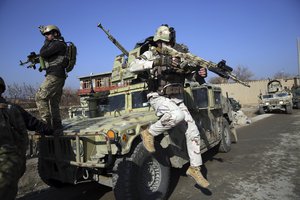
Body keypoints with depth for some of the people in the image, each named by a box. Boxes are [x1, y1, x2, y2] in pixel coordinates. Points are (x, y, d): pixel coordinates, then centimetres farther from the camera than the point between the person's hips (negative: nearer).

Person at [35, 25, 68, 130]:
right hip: (58, 77, 10)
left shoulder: (58, 44, -5)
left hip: (54, 76, -10)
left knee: (40, 97, -13)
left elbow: (43, 54, -12)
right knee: (54, 103, 9)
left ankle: (46, 123, -15)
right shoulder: (56, 44, 25)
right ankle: (57, 126, 10)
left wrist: (46, 43, 2)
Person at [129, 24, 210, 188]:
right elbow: (132, 67, -19)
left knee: (193, 132, -2)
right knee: (178, 115, -35)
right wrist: (158, 61, -28)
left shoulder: (178, 57, 11)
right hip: (159, 98, -5)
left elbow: (193, 72, 14)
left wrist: (201, 73, -12)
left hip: (178, 99, 5)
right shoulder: (150, 54, -1)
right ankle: (149, 133, -11)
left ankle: (195, 168, 13)